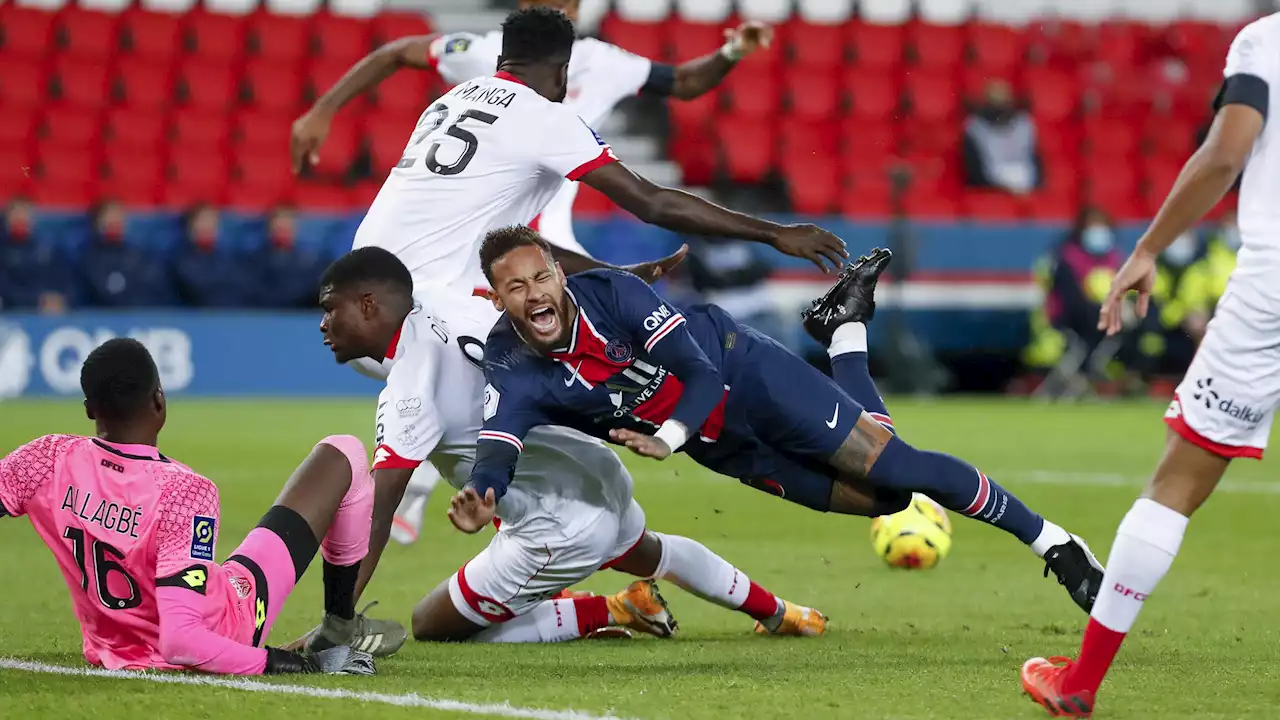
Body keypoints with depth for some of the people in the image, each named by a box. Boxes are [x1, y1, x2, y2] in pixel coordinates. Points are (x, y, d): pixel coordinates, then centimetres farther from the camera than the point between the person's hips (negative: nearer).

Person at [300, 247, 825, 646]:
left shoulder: (408, 389, -22)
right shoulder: (432, 305, -1)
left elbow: (375, 519, -25)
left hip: (560, 529, -9)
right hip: (601, 479, 9)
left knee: (432, 627, 4)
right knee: (645, 553, 41)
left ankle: (611, 612, 1)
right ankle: (776, 612, 55)